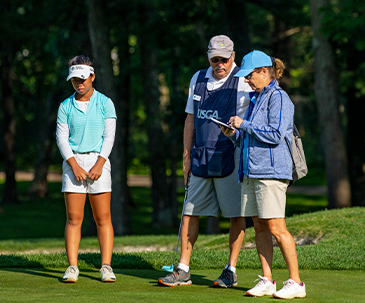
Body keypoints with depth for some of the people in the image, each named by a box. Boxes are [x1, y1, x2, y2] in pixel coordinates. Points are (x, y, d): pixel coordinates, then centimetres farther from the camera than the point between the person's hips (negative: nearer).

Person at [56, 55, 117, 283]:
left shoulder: (105, 103, 4)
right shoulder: (66, 106, 7)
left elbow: (109, 136, -1)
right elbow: (62, 138, 2)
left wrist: (99, 165, -12)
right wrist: (75, 165, -11)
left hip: (98, 160, -1)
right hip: (73, 162, 1)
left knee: (103, 218, -3)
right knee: (74, 218, -3)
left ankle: (106, 267, -2)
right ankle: (73, 267, -2)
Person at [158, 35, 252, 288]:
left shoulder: (243, 82, -5)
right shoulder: (198, 79, 12)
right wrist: (187, 156, 13)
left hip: (230, 157, -5)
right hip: (201, 157, 5)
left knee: (236, 214, -1)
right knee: (190, 211, 4)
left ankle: (231, 270, 7)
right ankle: (183, 270, 10)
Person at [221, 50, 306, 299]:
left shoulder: (278, 98, -7)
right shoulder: (255, 100, 20)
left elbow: (276, 135, -17)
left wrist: (244, 125, -11)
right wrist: (234, 134, 5)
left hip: (271, 171, -9)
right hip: (251, 172, 9)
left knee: (276, 227, -10)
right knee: (259, 227, 7)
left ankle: (296, 283, -5)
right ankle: (266, 281, 10)